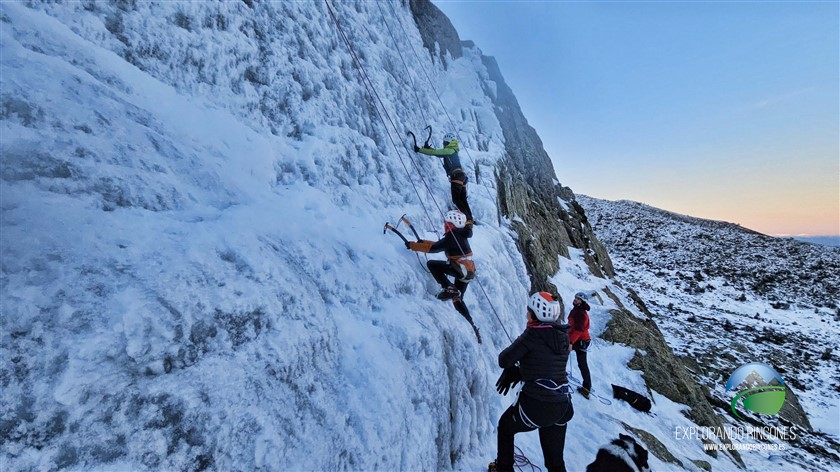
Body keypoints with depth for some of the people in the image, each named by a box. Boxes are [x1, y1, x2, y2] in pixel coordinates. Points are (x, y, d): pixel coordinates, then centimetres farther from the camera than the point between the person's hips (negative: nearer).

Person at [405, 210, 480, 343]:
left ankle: (449, 288, -15)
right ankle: (472, 327, 23)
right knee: (457, 300, 20)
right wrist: (424, 242, 15)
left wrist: (413, 245, -10)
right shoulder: (460, 235, 14)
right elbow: (440, 244, 21)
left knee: (431, 264, -9)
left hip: (461, 268, -10)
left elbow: (434, 248, -17)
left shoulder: (452, 236, -14)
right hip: (468, 270, 10)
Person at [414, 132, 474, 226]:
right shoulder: (452, 150, 26)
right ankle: (470, 219, 4)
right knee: (463, 200, 6)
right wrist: (427, 148, 29)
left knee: (456, 199, -13)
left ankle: (468, 218, -20)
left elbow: (434, 152, -5)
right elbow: (438, 152, 36)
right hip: (462, 176, 9)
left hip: (456, 175, -9)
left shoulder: (449, 150, -1)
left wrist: (419, 150, 1)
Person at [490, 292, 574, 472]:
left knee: (505, 426, 24)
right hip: (562, 406, 7)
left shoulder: (533, 333, -17)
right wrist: (516, 373, 7)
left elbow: (504, 360, -14)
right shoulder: (563, 336, 5)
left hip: (537, 404, -6)